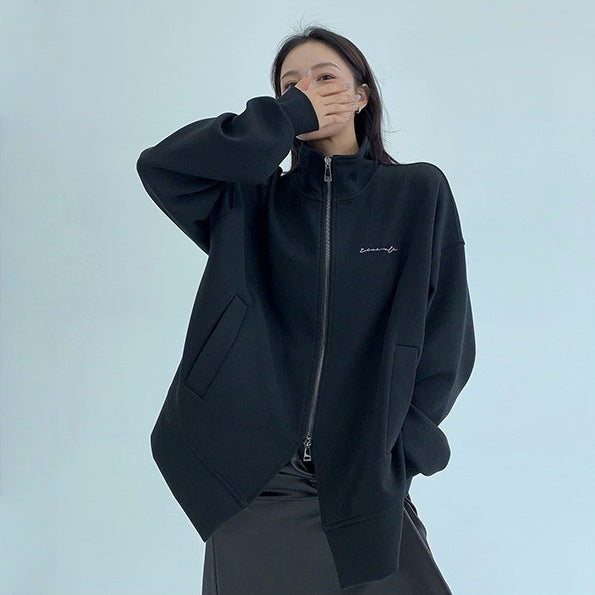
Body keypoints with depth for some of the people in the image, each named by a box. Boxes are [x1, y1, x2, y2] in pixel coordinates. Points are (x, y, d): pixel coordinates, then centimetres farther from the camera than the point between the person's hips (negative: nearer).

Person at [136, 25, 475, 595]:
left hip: (366, 483, 0)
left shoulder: (419, 192, 2)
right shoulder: (256, 200, 6)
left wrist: (392, 453, -9)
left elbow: (446, 339, -1)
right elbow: (160, 164, -10)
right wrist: (288, 117, -8)